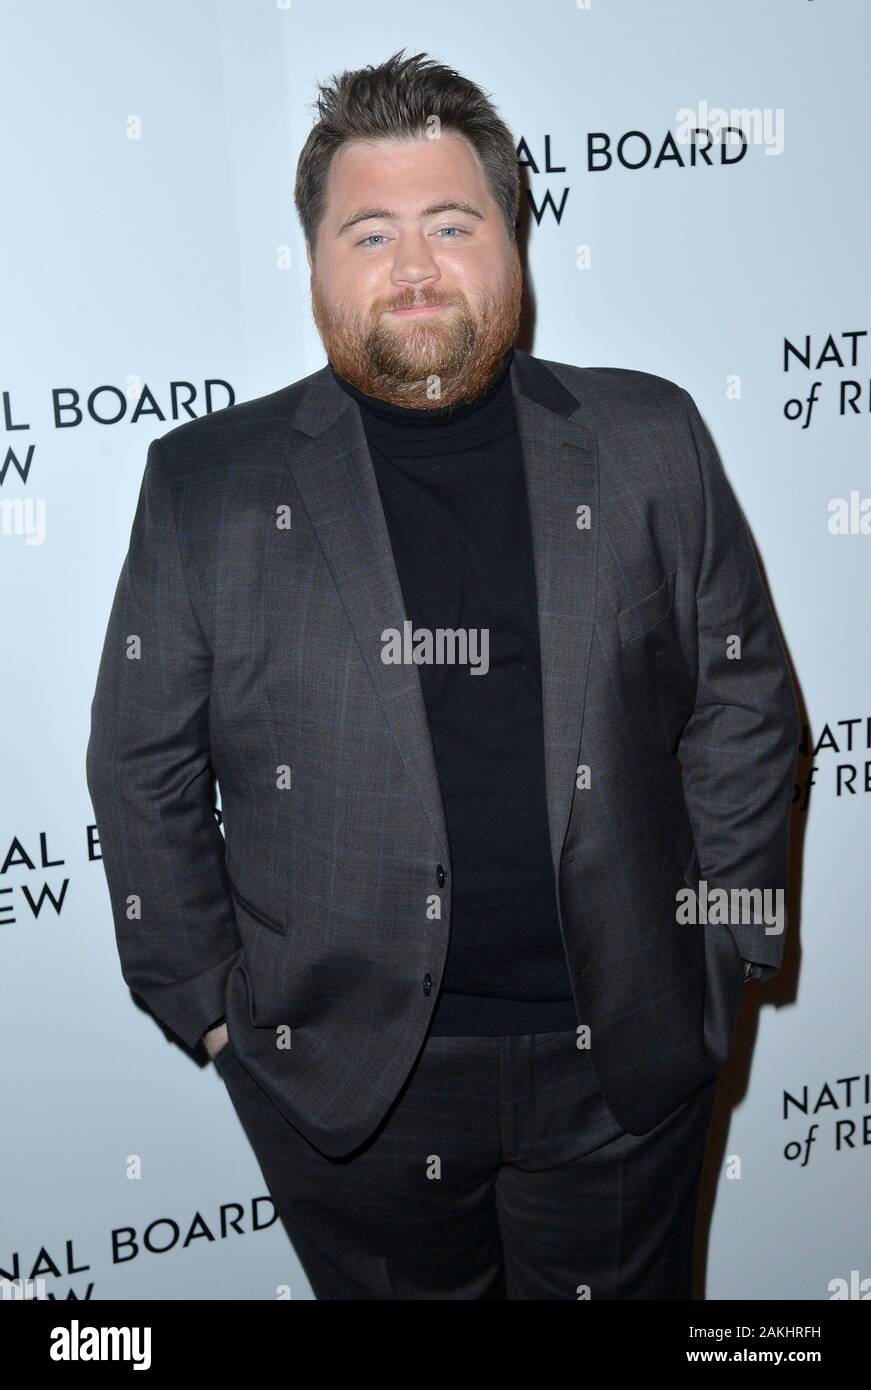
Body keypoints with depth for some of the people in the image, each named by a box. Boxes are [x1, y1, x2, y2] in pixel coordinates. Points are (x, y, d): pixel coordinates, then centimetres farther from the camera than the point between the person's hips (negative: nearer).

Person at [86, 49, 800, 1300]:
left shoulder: (650, 443, -1)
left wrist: (717, 953, 2)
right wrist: (212, 999, 0)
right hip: (344, 1077, 0)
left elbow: (744, 704, 3)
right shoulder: (207, 482, -5)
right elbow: (142, 768, 0)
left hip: (624, 1061, 2)